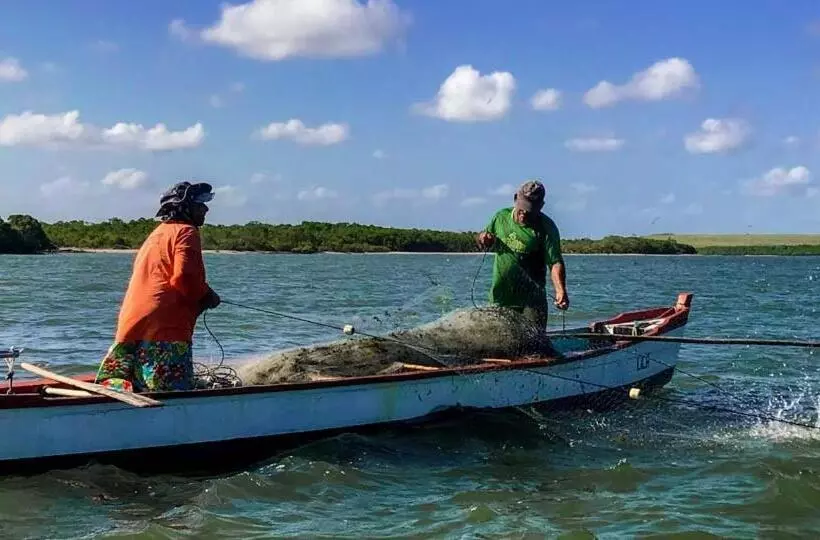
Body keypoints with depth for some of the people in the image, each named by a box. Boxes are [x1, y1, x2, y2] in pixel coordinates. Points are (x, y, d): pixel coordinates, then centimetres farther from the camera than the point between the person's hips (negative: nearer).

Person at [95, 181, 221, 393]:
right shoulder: (186, 231, 2)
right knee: (174, 392, -14)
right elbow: (184, 276, -14)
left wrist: (200, 298, 23)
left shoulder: (156, 234, 31)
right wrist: (207, 296, 3)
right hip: (163, 329, -9)